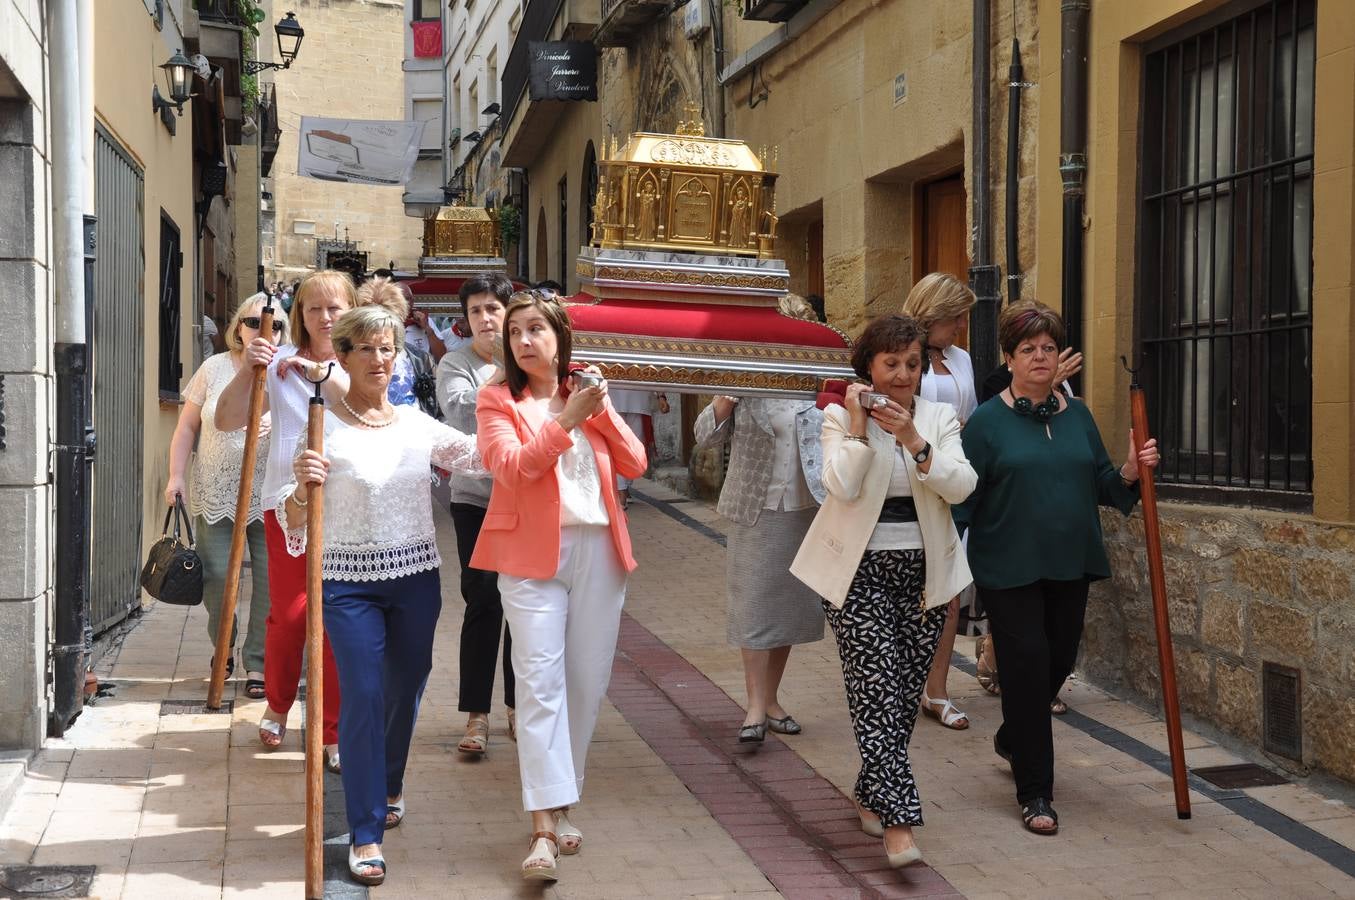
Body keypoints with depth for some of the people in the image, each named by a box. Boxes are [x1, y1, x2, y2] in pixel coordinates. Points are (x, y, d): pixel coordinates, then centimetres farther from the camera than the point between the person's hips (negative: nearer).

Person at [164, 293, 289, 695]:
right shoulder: (214, 368, 5)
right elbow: (187, 426, 9)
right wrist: (176, 475, 3)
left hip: (271, 498, -1)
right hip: (217, 494, 1)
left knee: (269, 580, -2)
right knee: (215, 574, -1)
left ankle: (258, 665, 9)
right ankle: (223, 646, 26)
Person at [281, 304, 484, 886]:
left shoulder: (417, 423, 6)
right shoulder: (323, 427, -6)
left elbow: (480, 455, 0)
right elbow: (293, 519, -5)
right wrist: (302, 487, -26)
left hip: (416, 576, 4)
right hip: (349, 581, -4)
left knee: (405, 689, 16)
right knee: (363, 698, -6)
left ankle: (388, 786, 43)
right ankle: (365, 832, 4)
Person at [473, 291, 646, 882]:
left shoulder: (588, 395, 13)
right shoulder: (497, 399, 2)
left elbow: (634, 465, 6)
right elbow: (509, 468, -14)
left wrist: (602, 411, -7)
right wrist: (566, 421, -20)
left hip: (599, 551, 4)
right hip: (533, 555, -4)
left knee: (587, 682, 8)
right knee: (540, 682, -11)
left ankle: (561, 799, 23)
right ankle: (543, 828, -12)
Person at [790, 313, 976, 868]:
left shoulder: (939, 418, 7)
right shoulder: (841, 417, -1)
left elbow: (960, 487, -8)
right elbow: (842, 488, -14)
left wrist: (914, 442, -19)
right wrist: (858, 428, -19)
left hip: (923, 573, 4)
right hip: (861, 573, -3)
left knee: (905, 693, 9)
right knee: (877, 691, -11)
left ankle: (871, 795, 28)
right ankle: (898, 822, -14)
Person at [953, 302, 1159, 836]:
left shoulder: (1077, 415, 9)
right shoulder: (988, 421, -5)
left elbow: (1102, 487, 14)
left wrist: (1131, 471, -6)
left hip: (1070, 566, 5)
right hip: (1008, 568, -5)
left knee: (1059, 662, 14)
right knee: (1027, 667, -4)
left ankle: (1012, 739, 44)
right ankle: (1034, 792, 7)